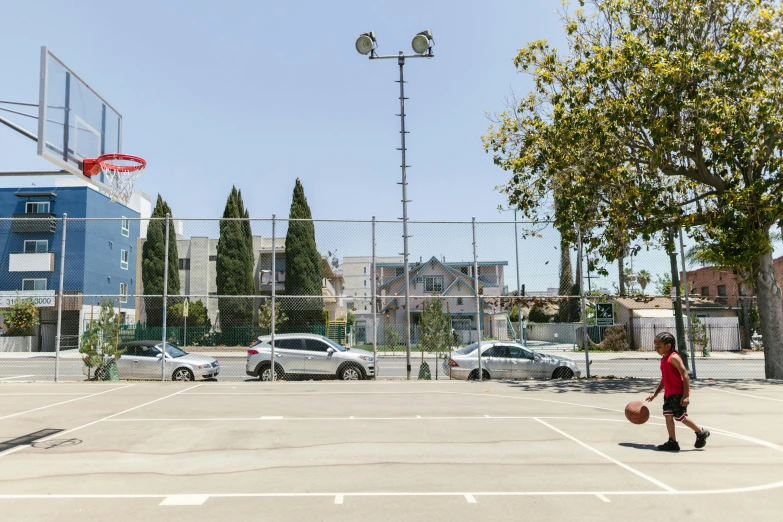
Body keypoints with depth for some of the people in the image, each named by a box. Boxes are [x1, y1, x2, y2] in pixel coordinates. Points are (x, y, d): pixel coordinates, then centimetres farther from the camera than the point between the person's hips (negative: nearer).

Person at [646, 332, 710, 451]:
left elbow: (685, 376, -20)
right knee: (668, 416, 5)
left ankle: (701, 433, 19)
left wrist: (686, 395, -24)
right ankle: (672, 442, 11)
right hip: (668, 394, 9)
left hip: (678, 394, -9)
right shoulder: (663, 359, 12)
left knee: (680, 417, -1)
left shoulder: (674, 358, -16)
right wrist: (655, 394, 22)